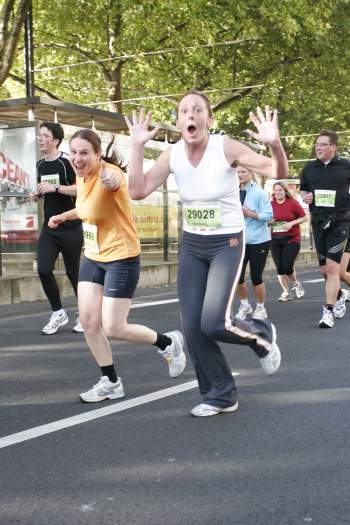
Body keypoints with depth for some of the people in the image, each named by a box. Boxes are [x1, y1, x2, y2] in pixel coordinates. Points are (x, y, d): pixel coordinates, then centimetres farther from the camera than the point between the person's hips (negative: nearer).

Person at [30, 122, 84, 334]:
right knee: (44, 269, -7)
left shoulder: (67, 162, -9)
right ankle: (58, 313, 11)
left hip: (70, 228, -6)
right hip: (49, 228, 6)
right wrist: (37, 194, 6)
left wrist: (55, 187, -24)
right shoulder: (40, 165, 12)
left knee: (73, 272, 3)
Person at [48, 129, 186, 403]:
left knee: (113, 328, -5)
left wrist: (110, 181, -72)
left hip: (122, 258, -8)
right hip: (93, 257, 8)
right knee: (88, 321, 2)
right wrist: (64, 216, 21)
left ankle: (169, 343, 22)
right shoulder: (81, 177, 3)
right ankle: (111, 382, 19)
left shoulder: (110, 172, -22)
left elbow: (113, 182, -51)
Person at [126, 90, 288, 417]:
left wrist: (274, 144, -39)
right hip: (191, 245, 5)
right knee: (192, 327, 0)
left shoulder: (226, 148, -17)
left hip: (227, 243, -4)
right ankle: (221, 396, 20)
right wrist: (138, 146, -17)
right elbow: (137, 191, -12)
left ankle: (261, 334, 17)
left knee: (213, 324, -17)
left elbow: (278, 173, -20)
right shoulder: (172, 155, -5)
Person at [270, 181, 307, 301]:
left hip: (292, 239, -3)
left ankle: (296, 284, 20)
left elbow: (304, 217, -2)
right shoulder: (271, 204, 2)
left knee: (287, 267, -10)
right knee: (279, 268, 3)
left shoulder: (293, 202, -7)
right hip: (275, 240, 4)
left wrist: (292, 223, -15)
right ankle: (286, 292, 20)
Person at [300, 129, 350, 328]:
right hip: (318, 222, 4)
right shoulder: (309, 168, 6)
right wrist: (305, 197, -3)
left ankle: (328, 312, -6)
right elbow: (303, 190, 18)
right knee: (324, 269, 12)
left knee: (332, 268, -12)